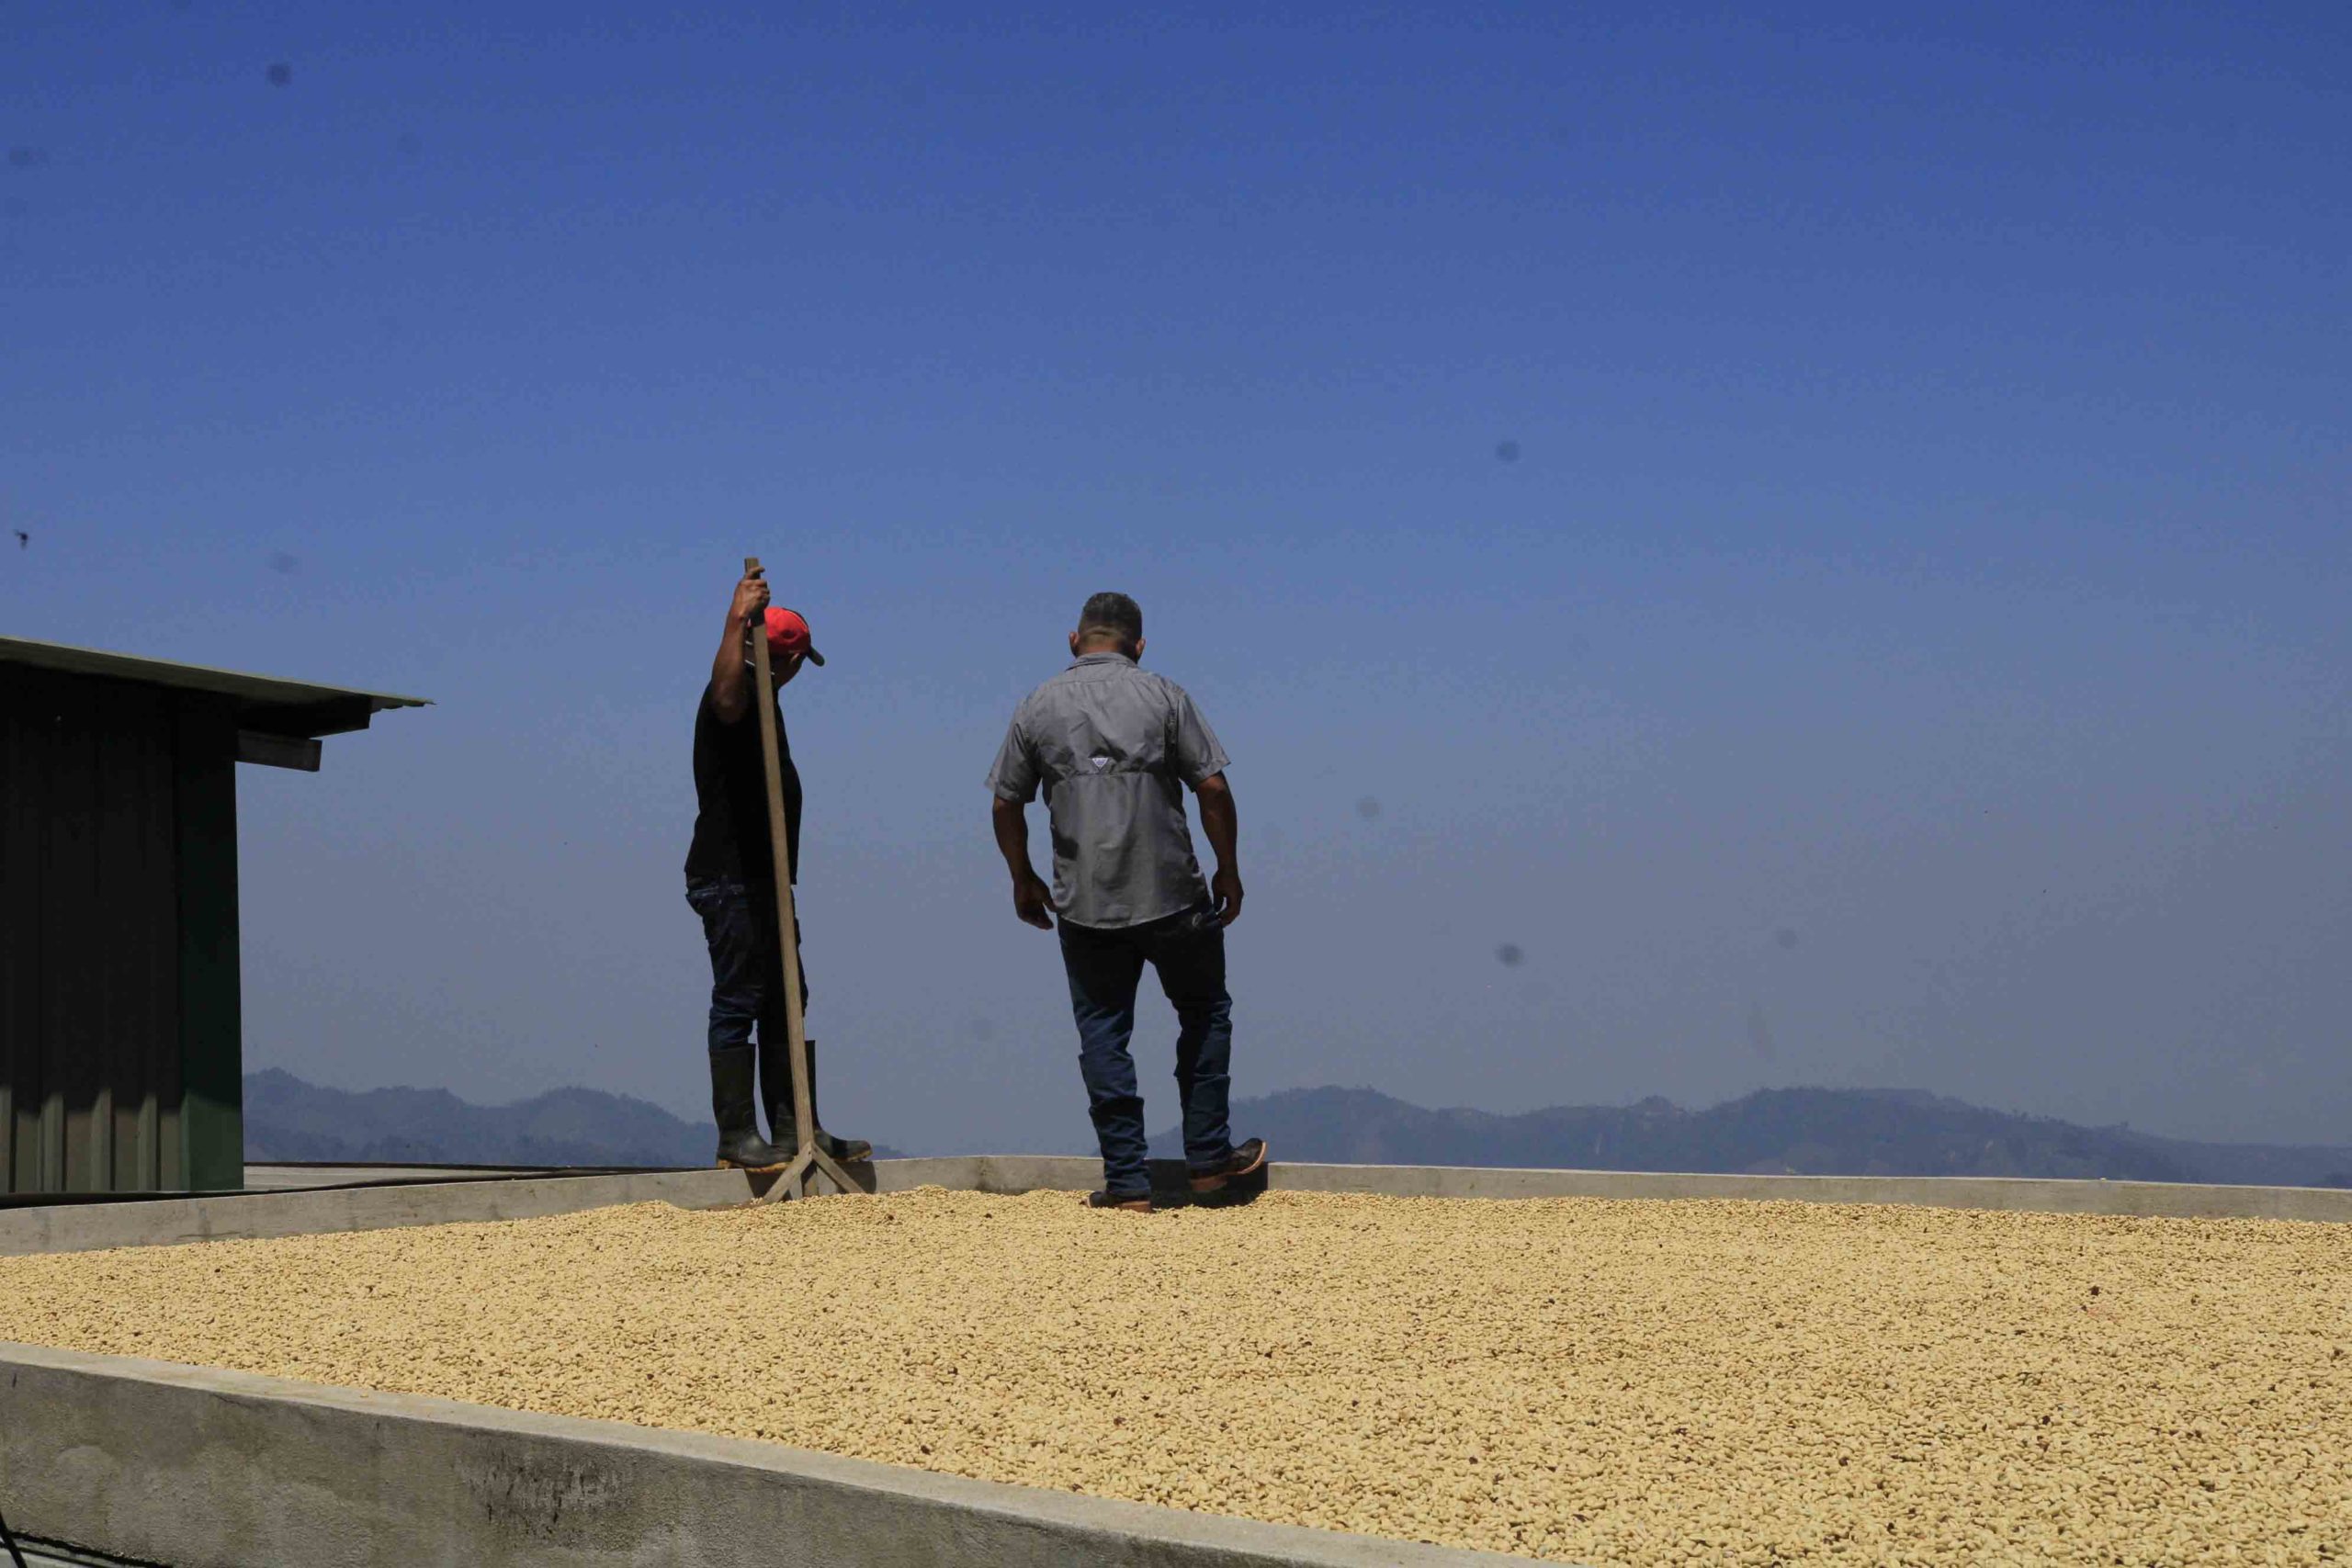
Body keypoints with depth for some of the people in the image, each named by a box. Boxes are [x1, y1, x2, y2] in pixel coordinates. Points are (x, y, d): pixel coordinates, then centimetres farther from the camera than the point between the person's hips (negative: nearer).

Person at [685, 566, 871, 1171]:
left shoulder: (760, 699, 21)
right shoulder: (738, 695, -13)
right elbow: (726, 697, -39)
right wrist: (737, 621, -41)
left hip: (762, 879, 11)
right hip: (731, 879, -11)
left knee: (783, 1001, 13)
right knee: (739, 1003, -8)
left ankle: (793, 1127, 18)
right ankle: (736, 1135, -5)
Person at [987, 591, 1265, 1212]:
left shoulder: (1037, 707, 4)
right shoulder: (1164, 697, -1)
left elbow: (1006, 804, 6)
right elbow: (1213, 788, -5)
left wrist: (1023, 880, 20)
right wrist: (1229, 872, 6)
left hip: (1084, 905, 1)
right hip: (1172, 895, -1)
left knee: (1103, 1033, 8)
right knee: (1205, 1013, 17)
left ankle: (1127, 1181, 6)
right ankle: (1208, 1157, 19)